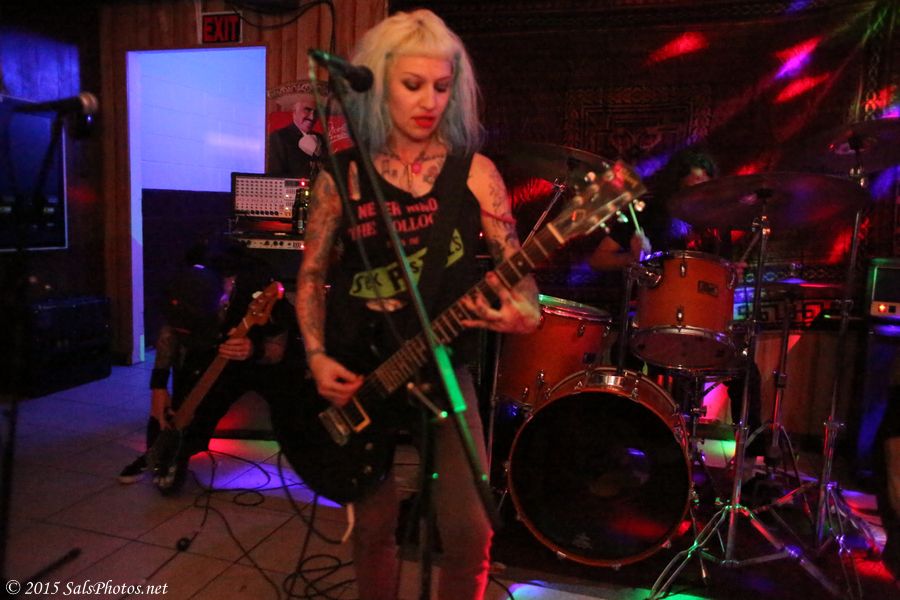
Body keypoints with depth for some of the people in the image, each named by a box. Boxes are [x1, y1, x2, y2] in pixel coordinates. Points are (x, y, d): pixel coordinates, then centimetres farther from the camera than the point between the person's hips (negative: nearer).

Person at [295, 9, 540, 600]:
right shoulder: (341, 174, -1)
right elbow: (312, 274, 5)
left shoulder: (474, 171, -3)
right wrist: (317, 357, -7)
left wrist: (524, 313, -24)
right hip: (357, 374, 1)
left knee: (470, 532, -5)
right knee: (374, 526, 13)